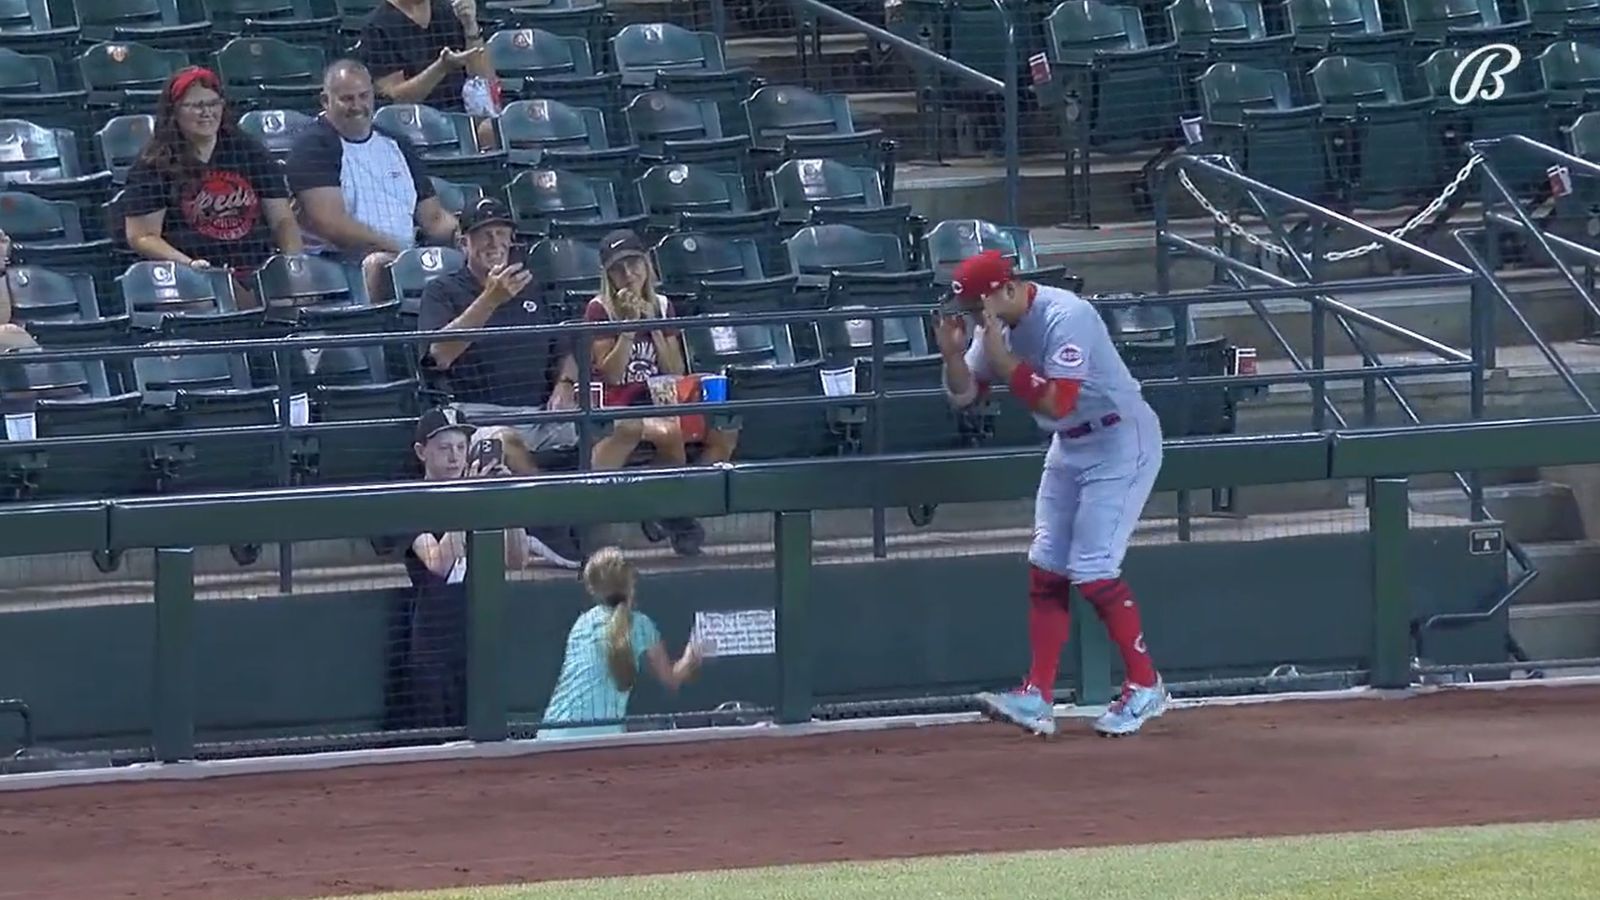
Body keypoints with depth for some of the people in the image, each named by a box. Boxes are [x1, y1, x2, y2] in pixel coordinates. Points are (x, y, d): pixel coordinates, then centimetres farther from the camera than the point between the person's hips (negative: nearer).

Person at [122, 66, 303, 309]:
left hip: (257, 273, 4)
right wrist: (187, 264, -16)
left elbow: (283, 220, 14)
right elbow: (142, 236, 0)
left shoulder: (250, 153, 16)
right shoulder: (154, 166, 5)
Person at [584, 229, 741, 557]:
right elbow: (612, 375, -10)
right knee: (669, 431, -37)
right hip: (620, 408, -5)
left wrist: (652, 326, -2)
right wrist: (630, 325, -13)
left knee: (725, 429, -21)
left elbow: (676, 372, 7)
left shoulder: (661, 307, 14)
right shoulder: (600, 311, -1)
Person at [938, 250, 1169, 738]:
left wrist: (1001, 359, -32)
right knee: (1046, 567, 3)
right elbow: (964, 395, 5)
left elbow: (1057, 403, -32)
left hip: (1121, 443, -9)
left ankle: (1145, 687, 0)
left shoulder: (1065, 318, -26)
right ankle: (1037, 697, 3)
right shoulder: (997, 326, 0)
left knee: (1093, 570, -13)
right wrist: (953, 355, -14)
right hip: (1070, 447, 9)